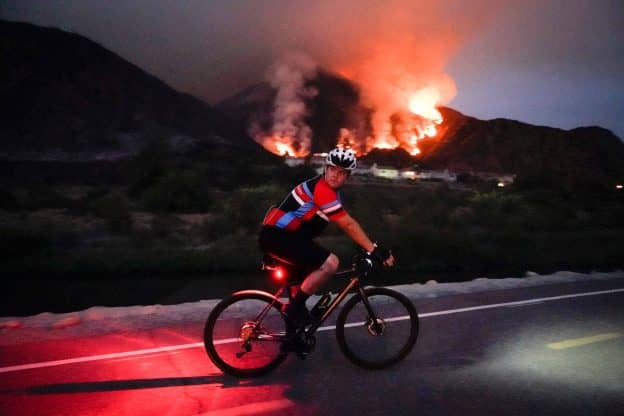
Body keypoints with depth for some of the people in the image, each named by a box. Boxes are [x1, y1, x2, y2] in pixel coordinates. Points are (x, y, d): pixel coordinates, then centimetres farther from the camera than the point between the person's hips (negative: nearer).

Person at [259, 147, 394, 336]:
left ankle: (293, 331, 31)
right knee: (330, 263, -19)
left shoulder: (330, 190, 15)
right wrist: (374, 249, -16)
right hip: (277, 235, -11)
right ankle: (294, 308, -5)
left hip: (277, 234, 11)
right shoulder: (322, 189, -17)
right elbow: (348, 225, -19)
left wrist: (370, 246, 14)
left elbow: (348, 223, 18)